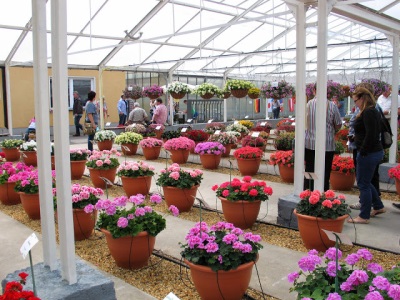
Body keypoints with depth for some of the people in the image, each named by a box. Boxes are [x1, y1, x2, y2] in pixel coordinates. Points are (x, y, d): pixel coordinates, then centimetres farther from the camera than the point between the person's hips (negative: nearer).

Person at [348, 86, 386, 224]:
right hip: (375, 151, 10)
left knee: (363, 184, -1)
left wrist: (363, 151, -18)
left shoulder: (368, 113, -18)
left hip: (368, 154, -10)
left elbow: (370, 135, -25)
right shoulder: (373, 111, 14)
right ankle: (378, 206, 33)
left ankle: (364, 216, 9)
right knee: (364, 181, 22)